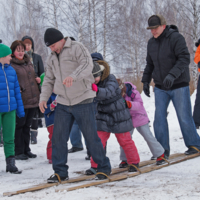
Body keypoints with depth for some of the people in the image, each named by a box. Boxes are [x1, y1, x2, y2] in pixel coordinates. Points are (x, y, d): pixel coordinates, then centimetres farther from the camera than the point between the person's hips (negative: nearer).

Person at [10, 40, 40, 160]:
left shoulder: (29, 63, 16)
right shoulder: (10, 65, -9)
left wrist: (38, 80, 14)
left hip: (33, 100, 7)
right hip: (20, 101, -7)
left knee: (27, 125, 14)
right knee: (19, 125, -1)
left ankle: (26, 150, 22)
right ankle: (18, 152, 6)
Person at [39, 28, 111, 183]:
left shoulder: (77, 48, -8)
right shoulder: (53, 58, 14)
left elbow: (87, 65, -25)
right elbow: (49, 80, 18)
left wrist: (73, 76, -43)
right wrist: (44, 98, 1)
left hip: (83, 101, -6)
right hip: (63, 104, 6)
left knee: (91, 137, 0)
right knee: (58, 138, 0)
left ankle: (104, 168, 14)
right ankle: (60, 172, 9)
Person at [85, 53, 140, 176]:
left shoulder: (111, 80, -22)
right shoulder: (92, 83, -3)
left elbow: (108, 93, -42)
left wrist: (96, 89, -61)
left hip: (118, 116, -5)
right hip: (103, 117, 5)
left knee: (125, 140, 6)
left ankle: (134, 162, 25)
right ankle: (95, 165, 0)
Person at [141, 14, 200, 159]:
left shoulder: (176, 38, -12)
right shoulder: (151, 43, 8)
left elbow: (184, 59, -20)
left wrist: (172, 75, -31)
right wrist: (146, 81, 15)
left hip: (179, 86, -5)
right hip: (160, 87, 6)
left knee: (184, 117, -1)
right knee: (159, 117, -1)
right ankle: (163, 150, 5)